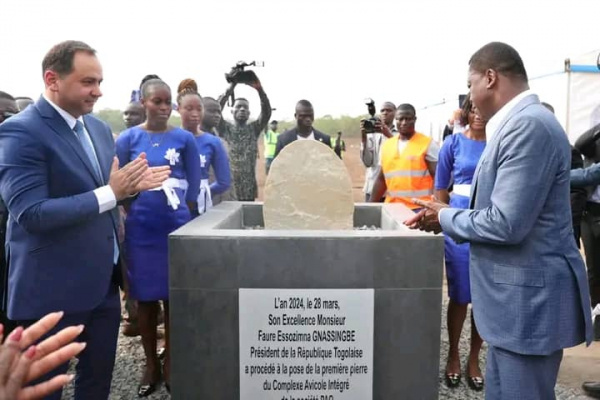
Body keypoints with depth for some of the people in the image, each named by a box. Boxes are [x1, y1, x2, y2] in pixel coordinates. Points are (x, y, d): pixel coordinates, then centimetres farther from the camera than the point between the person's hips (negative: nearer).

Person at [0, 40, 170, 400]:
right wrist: (110, 193, -24)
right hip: (54, 289, -7)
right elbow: (31, 213, -24)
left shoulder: (99, 128, 8)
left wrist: (132, 184, -6)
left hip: (104, 280, 7)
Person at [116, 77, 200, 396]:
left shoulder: (184, 138, 0)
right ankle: (151, 364, 24)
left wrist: (183, 213, 4)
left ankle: (170, 362, 24)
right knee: (145, 297, 8)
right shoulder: (128, 139, 0)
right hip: (140, 228, 0)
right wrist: (132, 212, 1)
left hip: (176, 226, 0)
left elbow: (194, 182, 4)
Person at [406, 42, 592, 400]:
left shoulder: (529, 124, -21)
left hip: (529, 298, -10)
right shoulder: (519, 122, 10)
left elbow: (506, 224, -26)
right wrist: (444, 216, 7)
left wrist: (446, 217, -9)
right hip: (515, 296, 10)